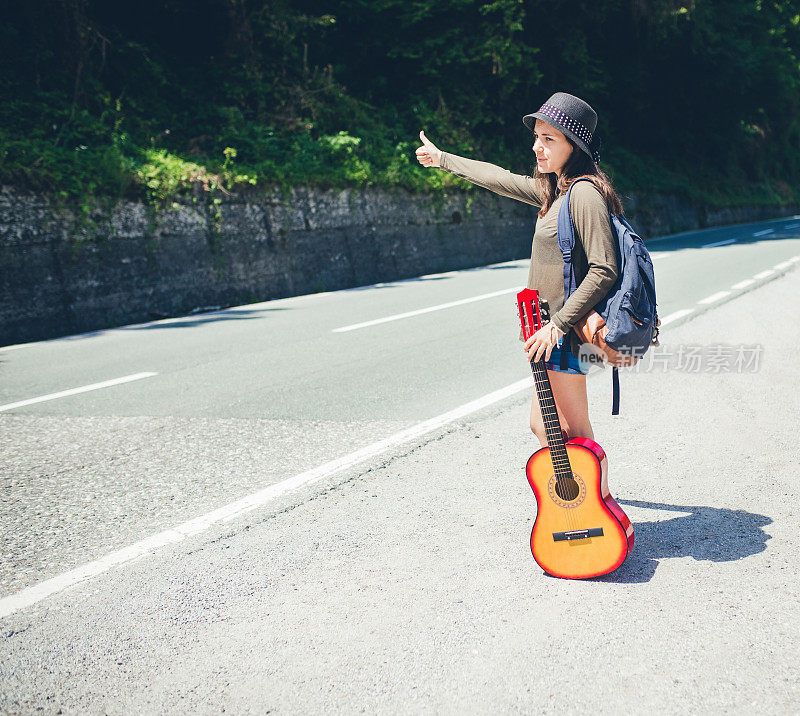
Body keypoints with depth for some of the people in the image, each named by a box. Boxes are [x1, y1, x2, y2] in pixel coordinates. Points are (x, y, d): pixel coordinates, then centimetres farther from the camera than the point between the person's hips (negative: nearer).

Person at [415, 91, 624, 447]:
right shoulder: (556, 190, 12)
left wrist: (557, 325, -22)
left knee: (573, 432, -2)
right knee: (542, 425, 16)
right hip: (554, 329, 10)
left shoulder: (584, 192, -17)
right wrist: (442, 159, 35)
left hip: (566, 335, -10)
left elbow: (603, 270, -23)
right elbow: (502, 179, 25)